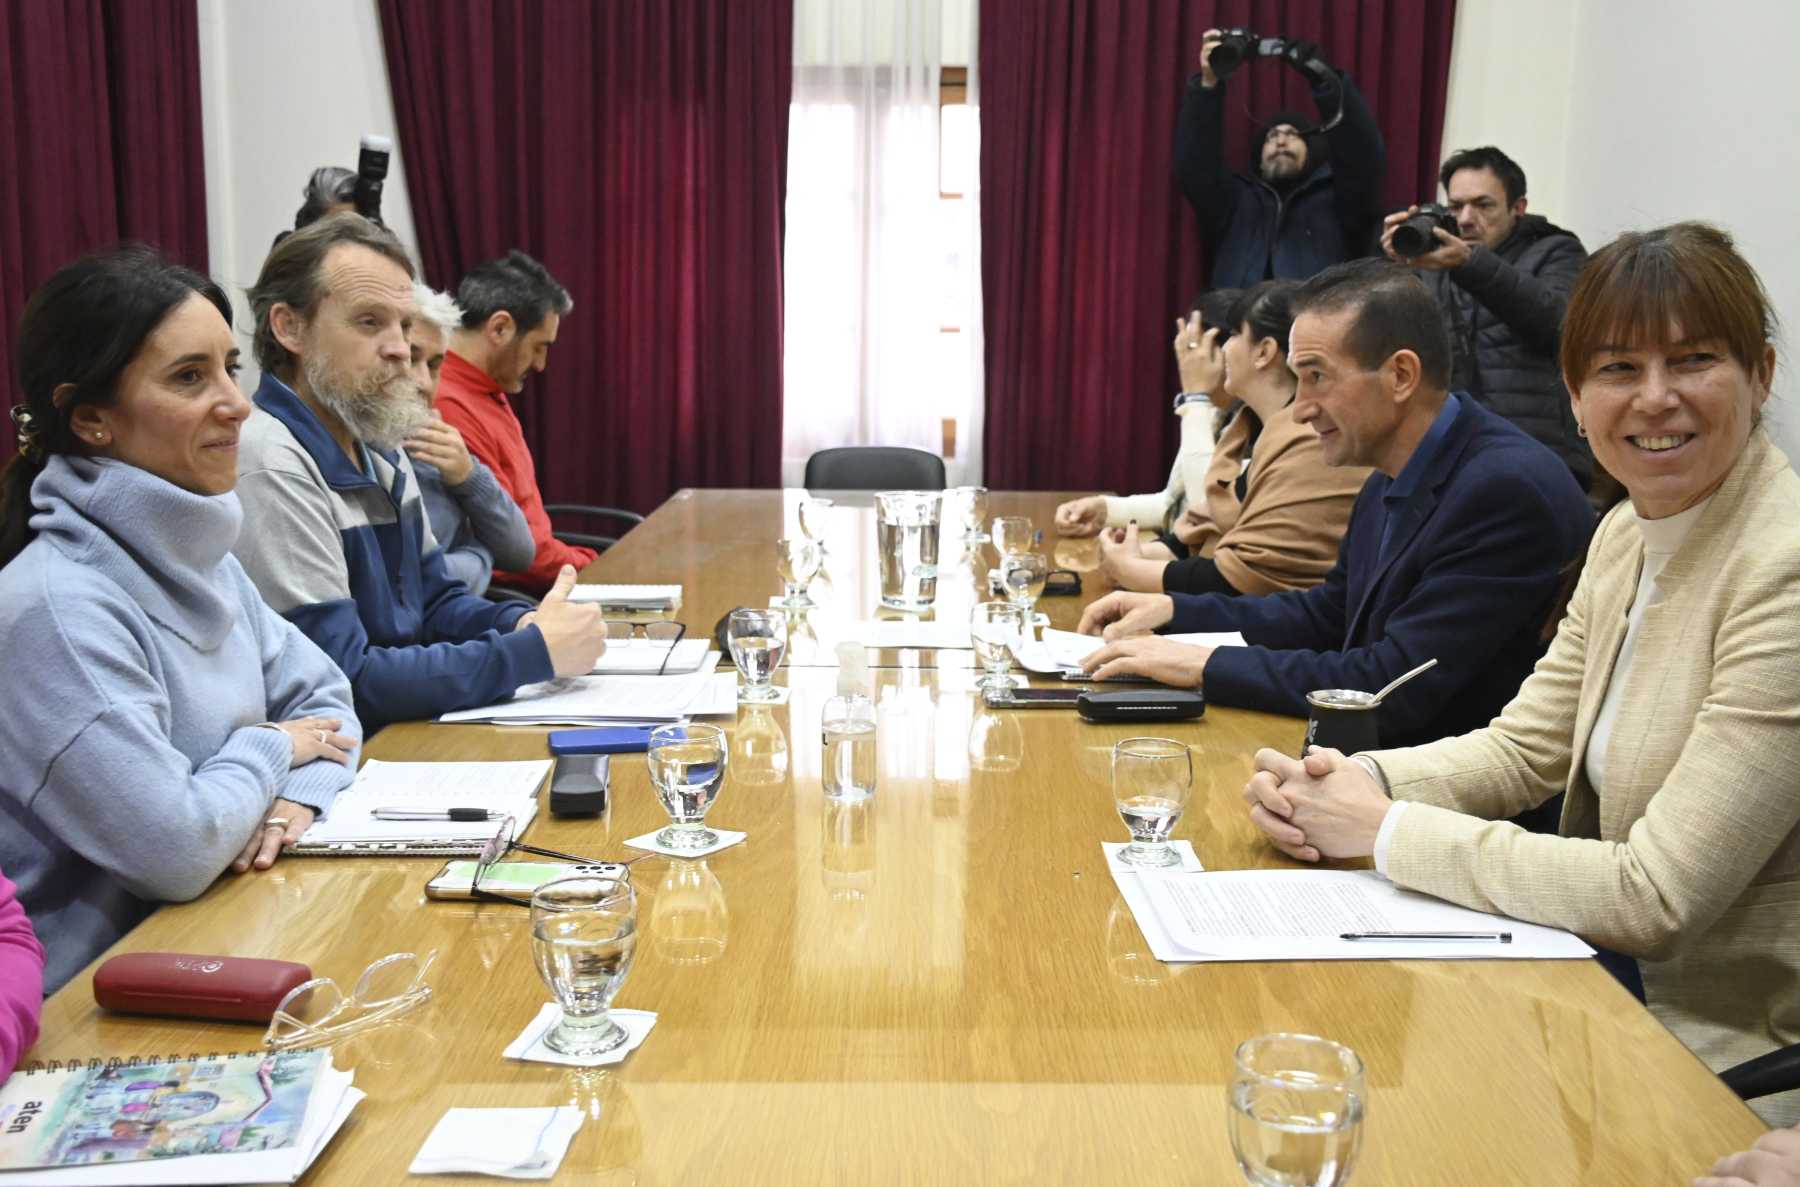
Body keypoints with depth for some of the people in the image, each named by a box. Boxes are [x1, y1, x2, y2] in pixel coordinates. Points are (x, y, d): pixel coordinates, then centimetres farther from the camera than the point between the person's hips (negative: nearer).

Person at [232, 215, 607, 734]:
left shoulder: (379, 449, 11)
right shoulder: (271, 468, -18)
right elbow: (343, 680, -21)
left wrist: (524, 626, -3)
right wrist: (534, 652, -19)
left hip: (406, 730, 8)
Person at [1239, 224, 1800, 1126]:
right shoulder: (1627, 535, 4)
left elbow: (1657, 898, -26)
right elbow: (1524, 747, 8)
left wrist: (1388, 831, -20)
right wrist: (1348, 785, -11)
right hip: (1618, 982, 7)